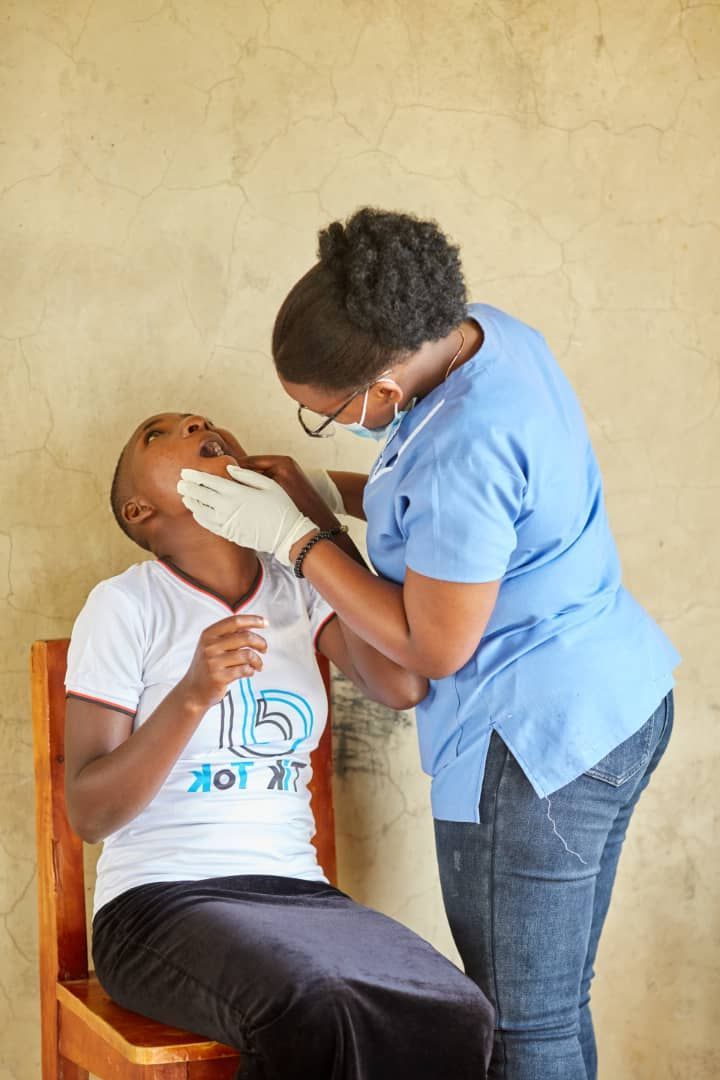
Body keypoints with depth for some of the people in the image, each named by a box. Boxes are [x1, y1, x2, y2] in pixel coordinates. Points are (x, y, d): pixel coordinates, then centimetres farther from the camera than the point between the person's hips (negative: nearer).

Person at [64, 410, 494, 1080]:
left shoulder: (299, 591, 11)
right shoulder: (126, 605, -1)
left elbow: (402, 687, -8)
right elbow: (89, 813, -6)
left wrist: (321, 525, -5)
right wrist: (193, 695, -20)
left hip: (296, 892, 4)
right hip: (161, 900, -4)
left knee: (457, 1017, -25)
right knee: (311, 1015, -36)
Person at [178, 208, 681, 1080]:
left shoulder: (463, 453, -29)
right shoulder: (487, 333, 1)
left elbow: (434, 647, -18)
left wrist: (292, 538, -13)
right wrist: (320, 491, 6)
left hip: (539, 743, -10)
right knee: (556, 1009, 18)